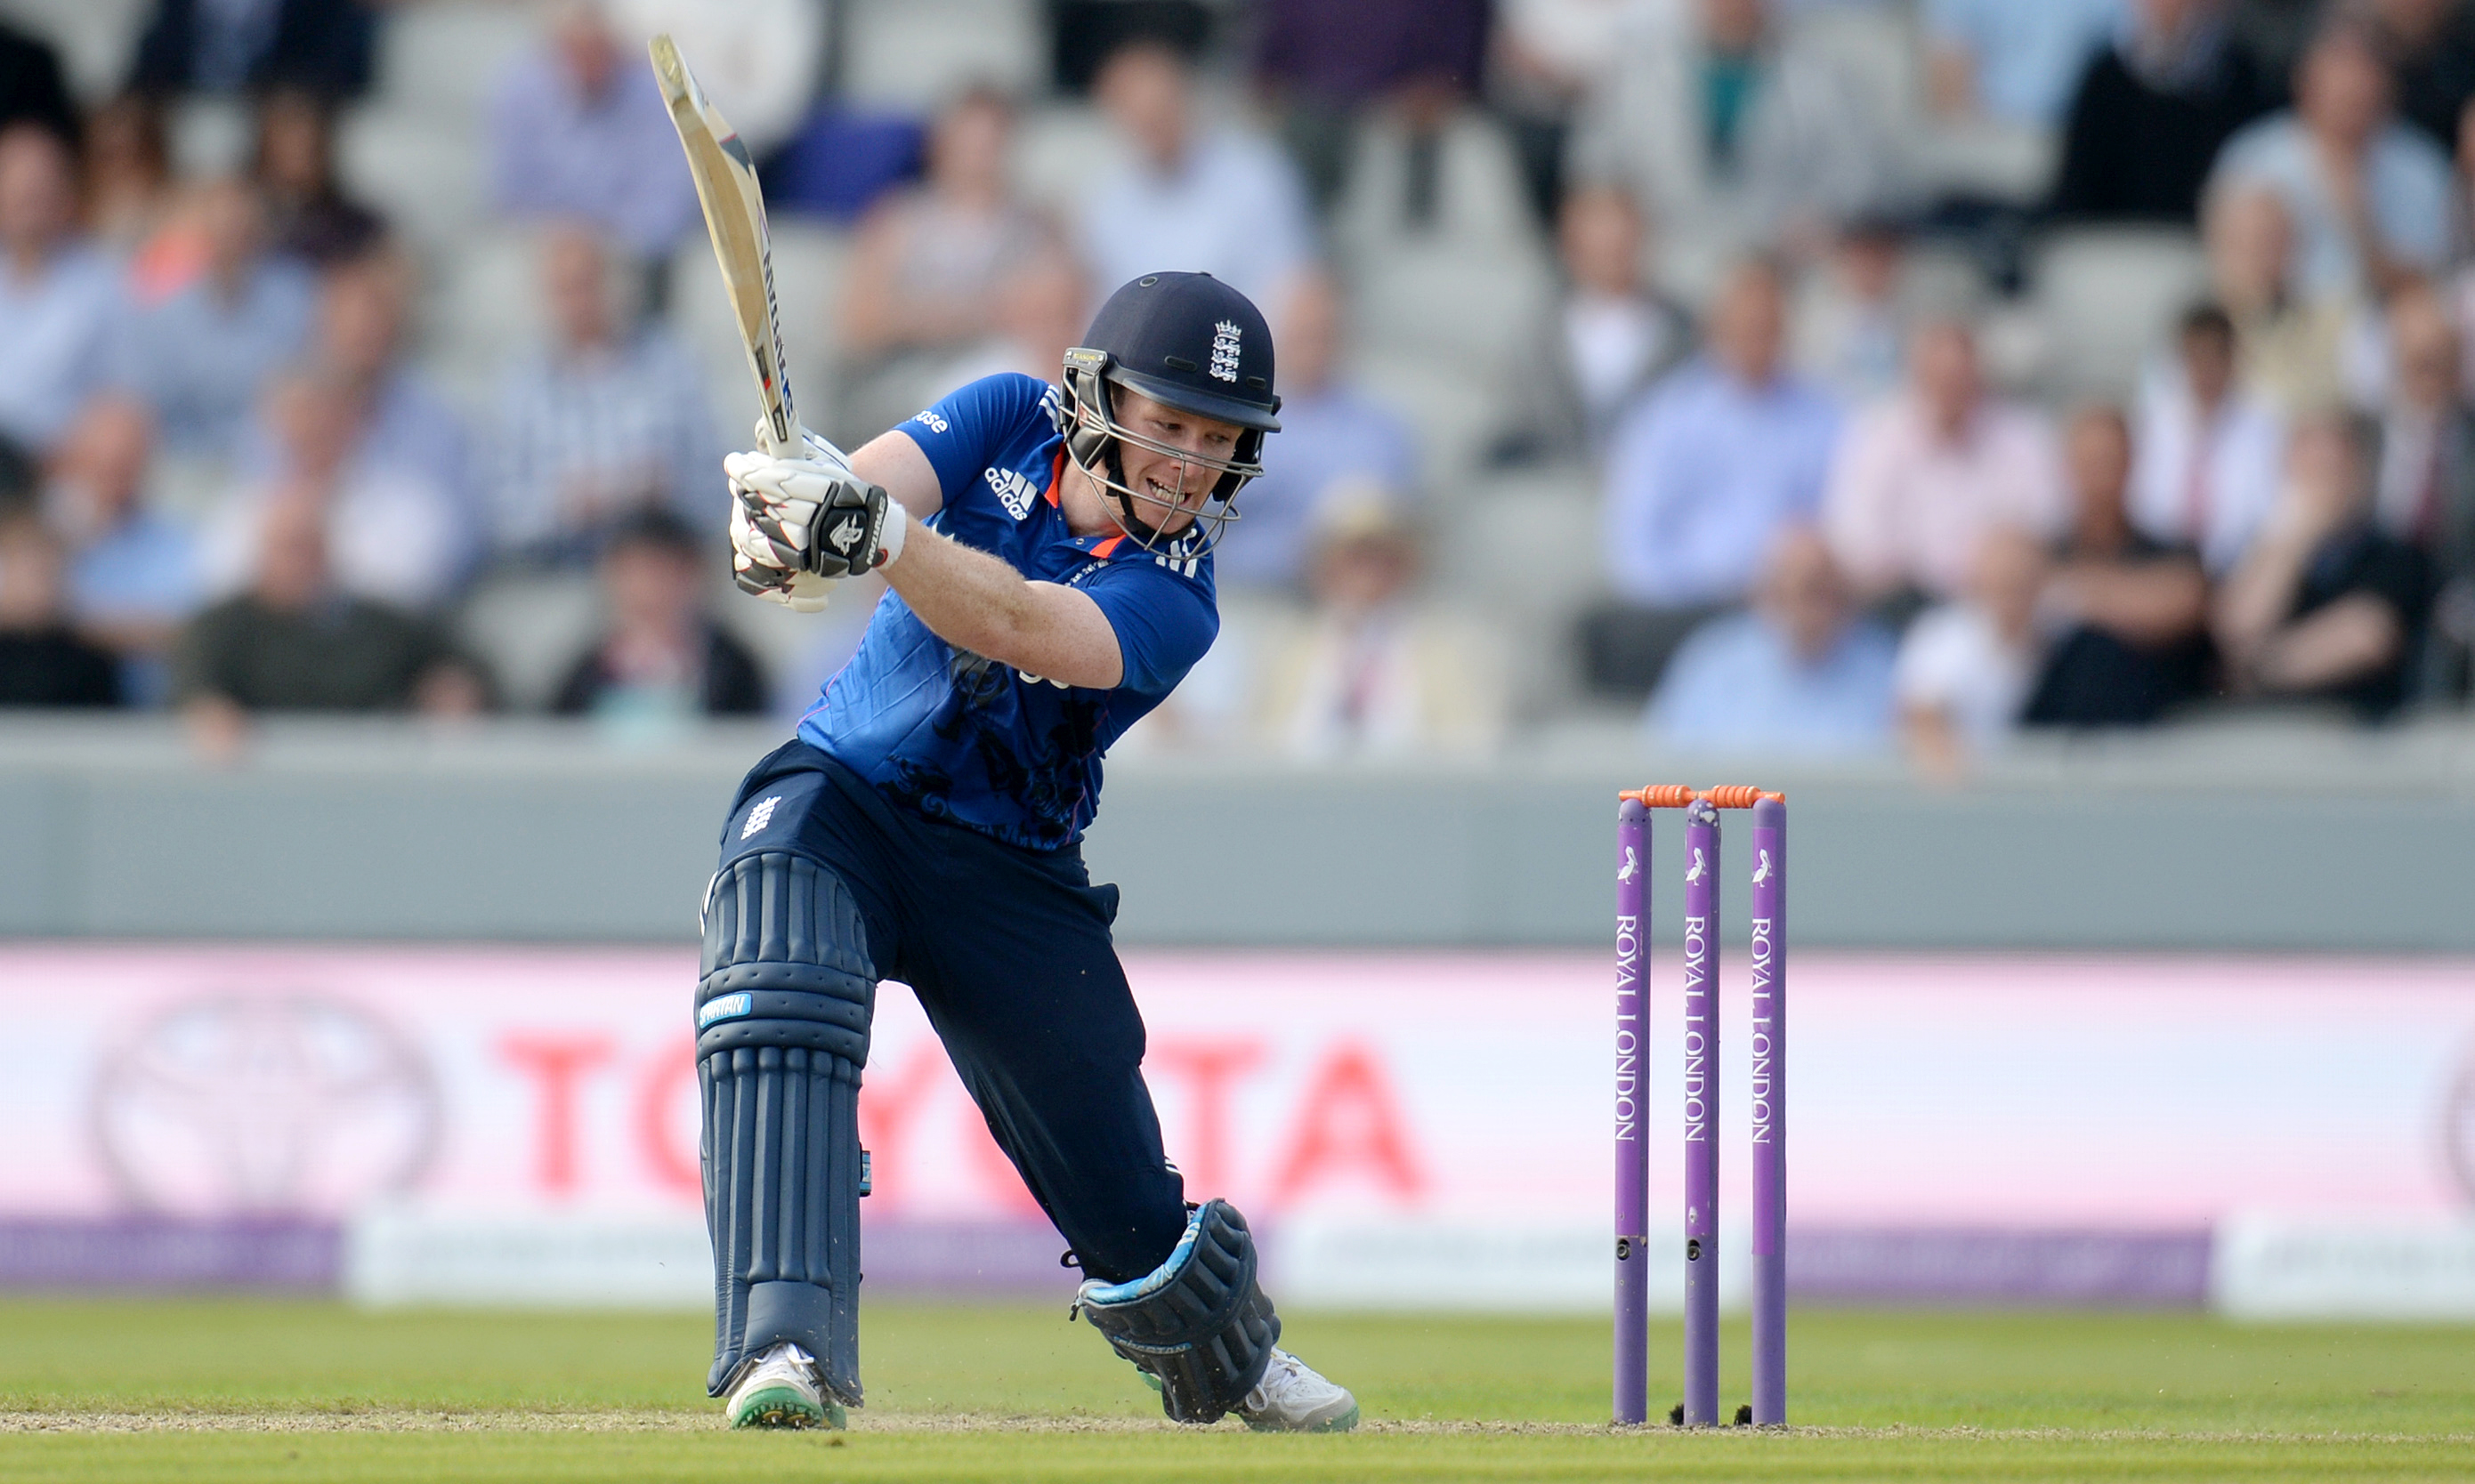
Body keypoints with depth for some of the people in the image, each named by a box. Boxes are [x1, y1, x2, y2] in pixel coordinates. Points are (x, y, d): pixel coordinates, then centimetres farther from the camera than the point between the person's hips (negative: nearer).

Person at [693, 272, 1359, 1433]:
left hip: (1010, 877, 0)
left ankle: (1230, 1359, 40)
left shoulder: (1170, 603, -15)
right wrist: (781, 524, -47)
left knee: (1128, 1207, 4)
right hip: (837, 799, 0)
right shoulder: (1011, 422, -6)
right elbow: (873, 478, -23)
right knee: (779, 995, -34)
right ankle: (784, 1351, -40)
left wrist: (872, 531, -51)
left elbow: (1014, 625, -35)